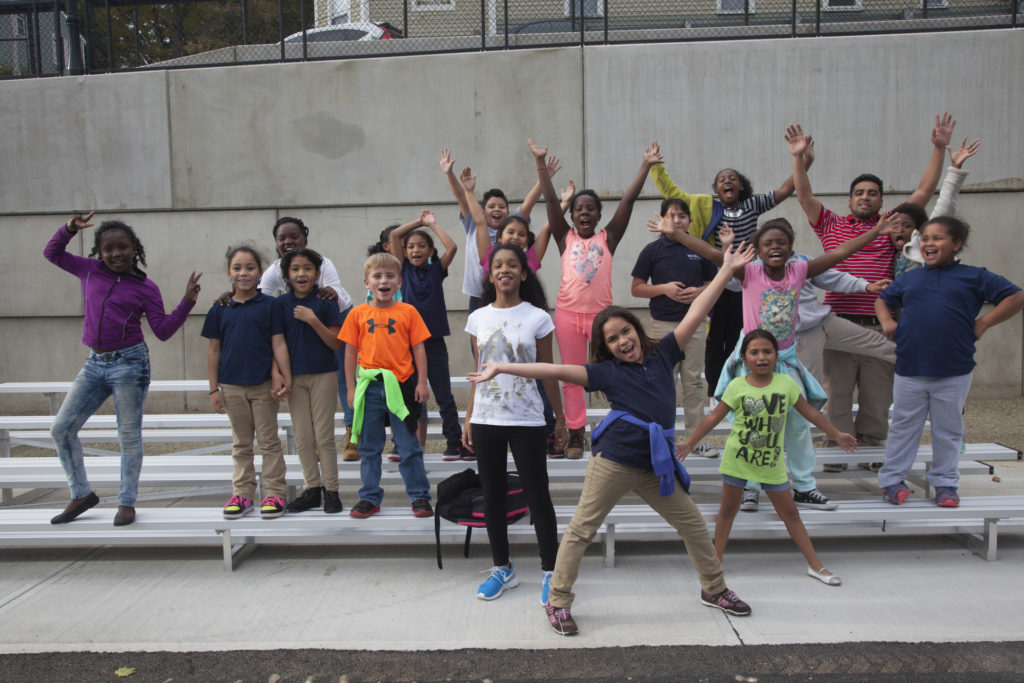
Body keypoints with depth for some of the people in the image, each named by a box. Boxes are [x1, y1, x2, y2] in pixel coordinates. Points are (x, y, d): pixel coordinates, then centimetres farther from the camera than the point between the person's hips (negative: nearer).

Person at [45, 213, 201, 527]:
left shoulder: (146, 288, -1)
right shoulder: (90, 271, 8)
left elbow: (163, 331, -5)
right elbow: (52, 253, 21)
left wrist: (187, 302, -16)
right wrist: (69, 229, 4)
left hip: (129, 363, -5)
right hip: (94, 364, 5)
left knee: (129, 435, 2)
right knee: (61, 428, 5)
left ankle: (127, 502, 15)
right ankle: (82, 494, 21)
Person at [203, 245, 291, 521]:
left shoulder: (271, 305, -3)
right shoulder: (220, 309, 3)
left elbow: (278, 345, -3)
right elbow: (213, 350, 6)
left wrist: (285, 379, -8)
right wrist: (214, 389, 5)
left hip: (264, 385, -2)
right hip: (232, 386, 3)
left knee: (269, 441, 6)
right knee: (241, 444, 14)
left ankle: (275, 492, 15)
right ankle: (242, 493, 25)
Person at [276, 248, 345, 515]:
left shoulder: (325, 302, -5)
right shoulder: (282, 303, 3)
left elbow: (335, 343, -9)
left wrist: (313, 320, -20)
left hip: (323, 375, -3)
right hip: (294, 377, 3)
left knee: (324, 436, 2)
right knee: (302, 437, 8)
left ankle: (331, 490, 12)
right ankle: (312, 488, 19)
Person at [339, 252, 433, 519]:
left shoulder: (408, 311, 0)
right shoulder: (358, 313, 3)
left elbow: (418, 349, 2)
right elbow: (350, 352, 5)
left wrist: (422, 382, -3)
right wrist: (351, 388, 2)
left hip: (401, 385, -1)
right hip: (369, 387, 2)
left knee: (409, 446, 7)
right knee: (369, 447, 12)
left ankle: (419, 496, 18)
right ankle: (370, 498, 24)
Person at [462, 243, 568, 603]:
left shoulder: (537, 318, -3)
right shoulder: (478, 318, 5)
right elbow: (478, 373, 9)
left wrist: (560, 418, 5)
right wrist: (468, 419, 8)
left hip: (526, 420, -3)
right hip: (486, 419, 3)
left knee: (538, 496, 2)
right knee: (492, 497, 11)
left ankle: (550, 571, 16)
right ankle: (502, 569, 26)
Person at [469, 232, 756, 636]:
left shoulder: (662, 353, 8)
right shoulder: (605, 371, 0)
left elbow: (695, 314, 7)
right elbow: (556, 371, -8)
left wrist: (727, 270, 8)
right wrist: (501, 368, -14)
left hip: (657, 464, 4)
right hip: (614, 461, -4)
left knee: (694, 525, 15)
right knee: (581, 529, 2)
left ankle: (714, 590, 38)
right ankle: (558, 603, 17)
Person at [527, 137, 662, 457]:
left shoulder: (608, 238, 6)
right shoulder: (565, 238, 7)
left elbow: (628, 200, 2)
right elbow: (551, 201, 2)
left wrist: (645, 166, -2)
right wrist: (541, 163, -4)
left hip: (601, 313, -1)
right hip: (568, 313, 1)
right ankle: (576, 434, 15)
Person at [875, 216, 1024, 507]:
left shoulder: (973, 277, 2)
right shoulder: (908, 279, 10)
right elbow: (882, 301, 25)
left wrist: (984, 322, -6)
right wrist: (887, 322, 6)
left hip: (954, 373, -1)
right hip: (909, 370, 2)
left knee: (948, 430, 11)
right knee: (903, 427, 9)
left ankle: (945, 483, 24)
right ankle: (891, 479, 18)